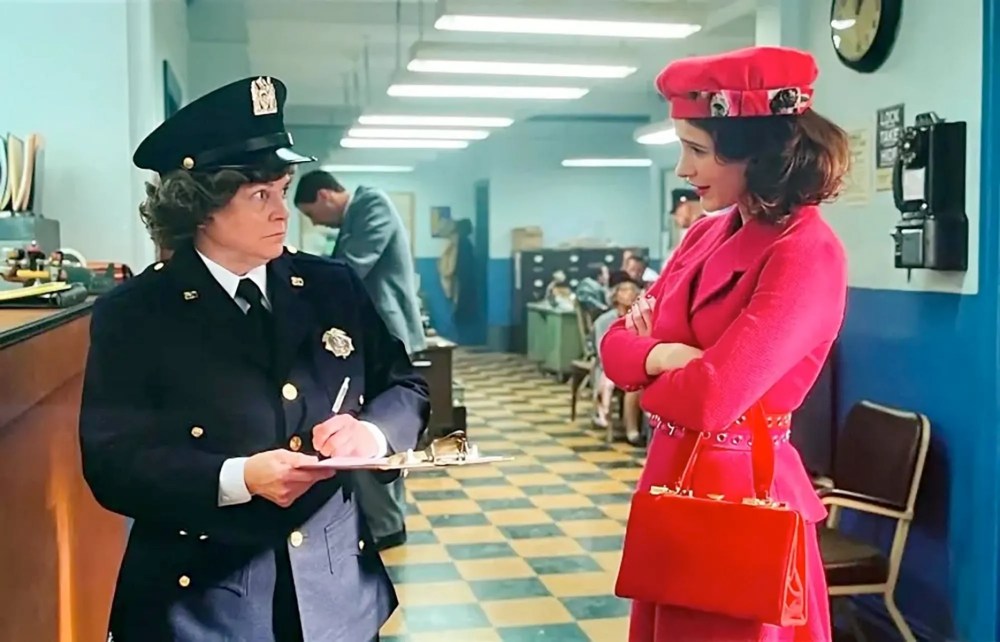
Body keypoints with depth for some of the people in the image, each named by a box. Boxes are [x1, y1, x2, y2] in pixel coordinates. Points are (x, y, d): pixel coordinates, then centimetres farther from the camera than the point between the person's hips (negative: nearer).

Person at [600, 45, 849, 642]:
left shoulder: (808, 253, -19)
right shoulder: (706, 235, 7)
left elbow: (711, 398, -27)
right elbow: (617, 342, 6)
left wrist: (646, 379, -6)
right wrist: (659, 356, -16)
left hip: (740, 489, -8)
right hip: (673, 478, 8)